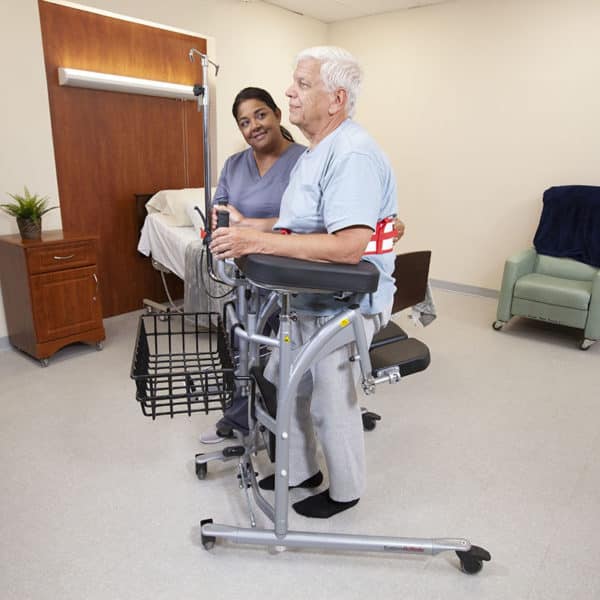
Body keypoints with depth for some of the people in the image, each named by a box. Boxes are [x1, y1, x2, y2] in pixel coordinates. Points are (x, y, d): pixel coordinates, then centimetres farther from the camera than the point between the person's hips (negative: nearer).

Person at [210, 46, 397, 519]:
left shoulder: (353, 155, -22)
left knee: (332, 404, 7)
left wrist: (258, 242, -32)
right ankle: (301, 470, 42)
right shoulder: (319, 150, 13)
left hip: (342, 308, -10)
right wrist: (247, 224, 6)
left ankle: (345, 491, 35)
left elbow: (348, 246, -33)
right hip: (306, 300, 10)